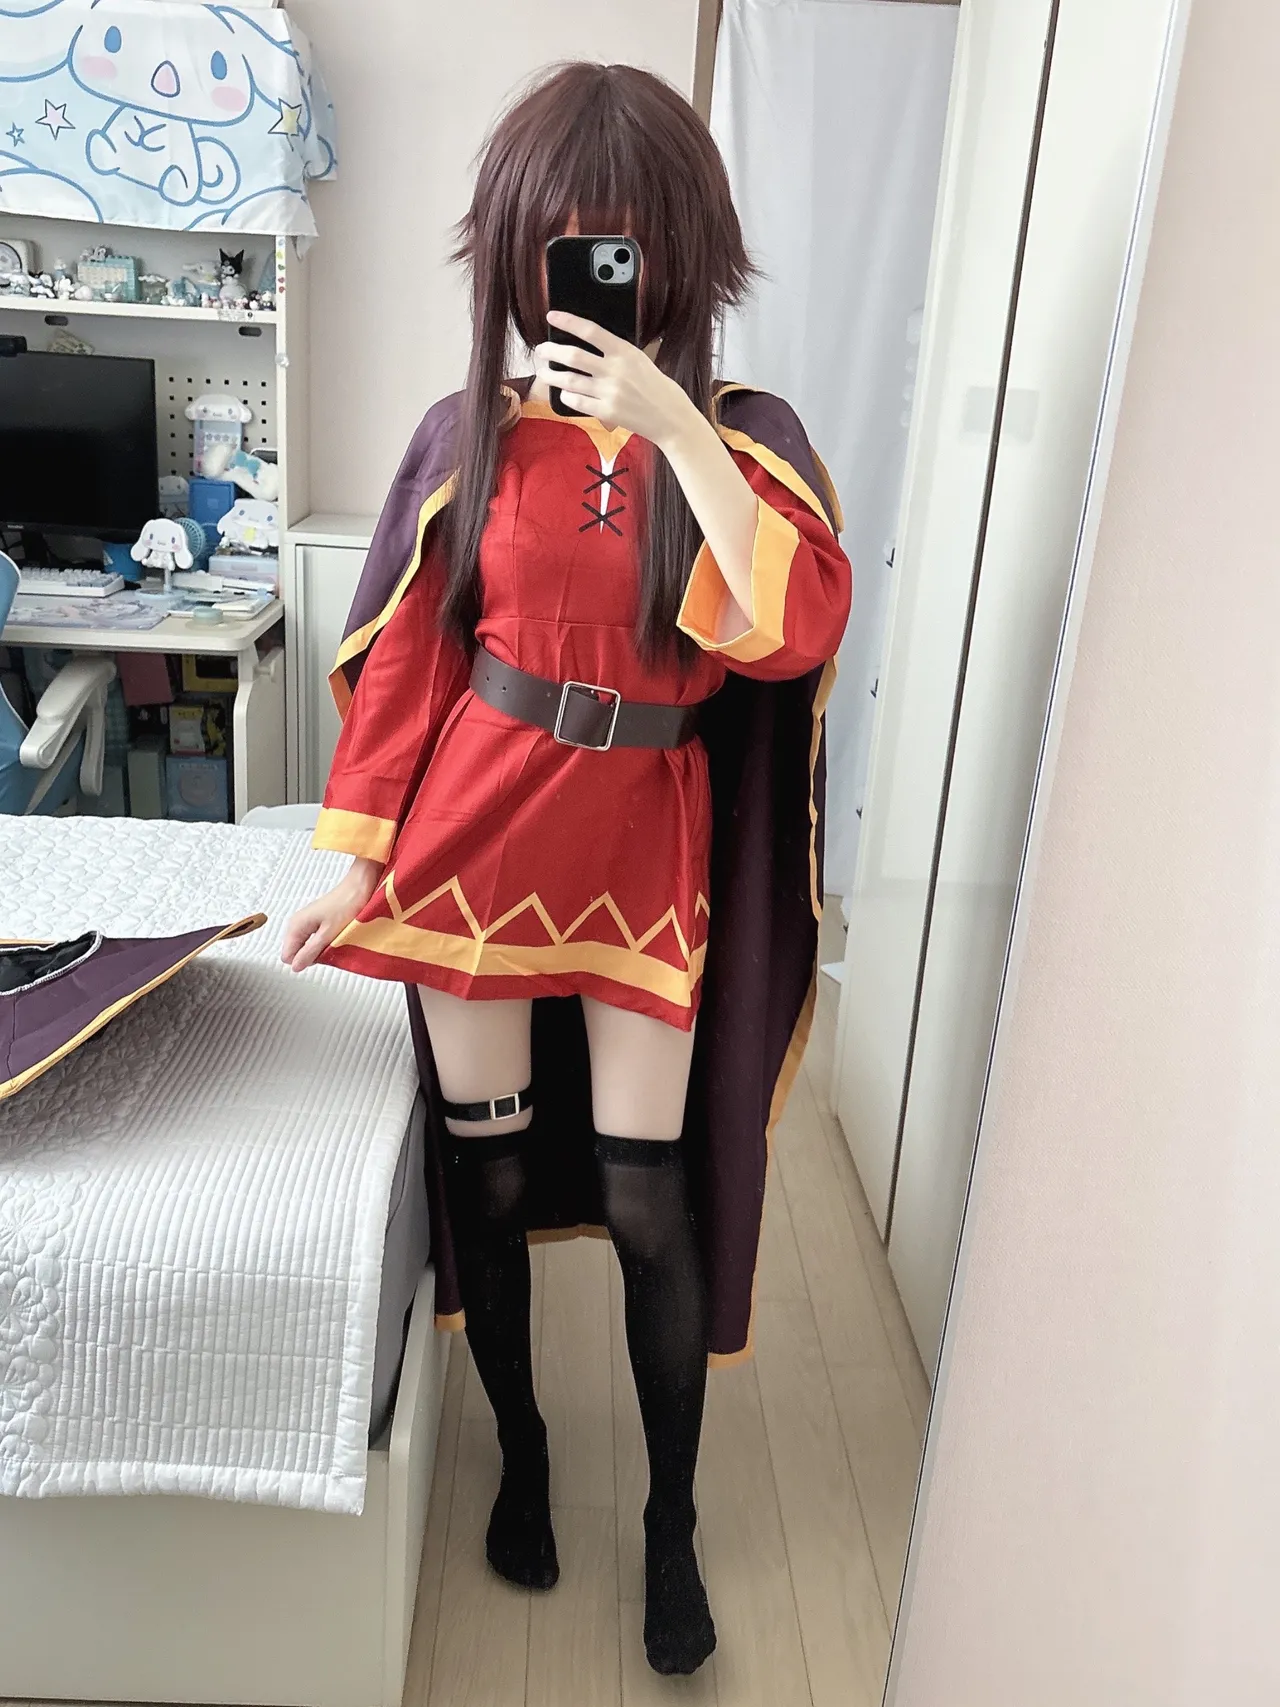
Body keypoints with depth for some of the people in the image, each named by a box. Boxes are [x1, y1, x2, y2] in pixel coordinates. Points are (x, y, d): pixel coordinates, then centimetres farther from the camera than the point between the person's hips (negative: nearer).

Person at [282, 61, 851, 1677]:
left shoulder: (741, 437, 0)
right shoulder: (469, 434, 1)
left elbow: (796, 631, -18)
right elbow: (404, 663, 3)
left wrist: (675, 428, -21)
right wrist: (355, 865, 1)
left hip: (647, 841, -1)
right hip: (479, 822, 1)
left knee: (649, 1194, 4)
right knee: (487, 1166, 11)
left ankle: (672, 1521, 27)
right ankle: (520, 1452, 37)